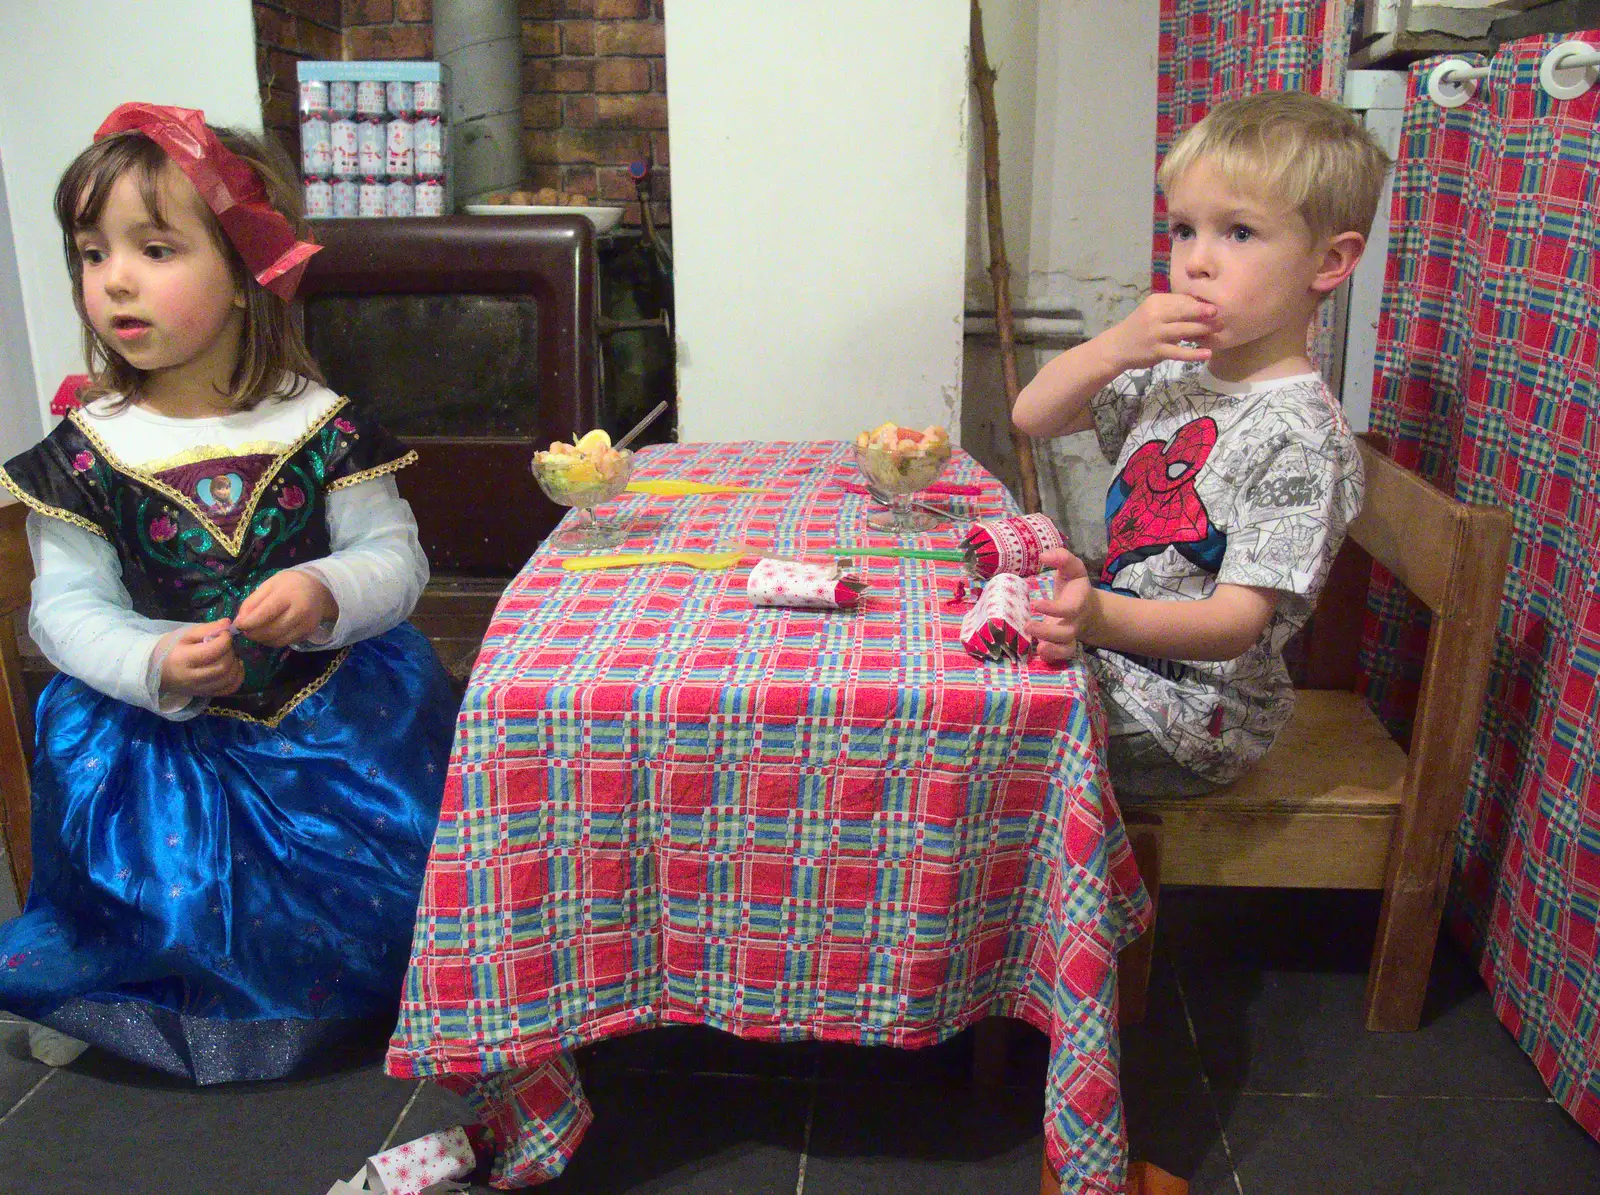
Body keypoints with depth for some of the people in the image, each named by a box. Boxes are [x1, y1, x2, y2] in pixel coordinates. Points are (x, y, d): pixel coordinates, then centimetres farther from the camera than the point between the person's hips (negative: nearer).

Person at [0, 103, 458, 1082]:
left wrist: (327, 593, -24)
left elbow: (396, 556, -3)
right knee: (172, 882, -13)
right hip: (156, 723, 0)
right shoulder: (85, 452, -2)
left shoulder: (320, 426, -4)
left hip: (335, 701, 0)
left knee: (396, 848, -12)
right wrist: (156, 666, -22)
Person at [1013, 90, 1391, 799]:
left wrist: (1104, 618, -45)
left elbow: (1238, 621, -25)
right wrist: (1117, 346, -10)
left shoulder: (1300, 434, -20)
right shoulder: (1172, 372, 5)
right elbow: (1033, 416, 9)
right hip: (1115, 655, 8)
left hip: (1196, 711, -8)